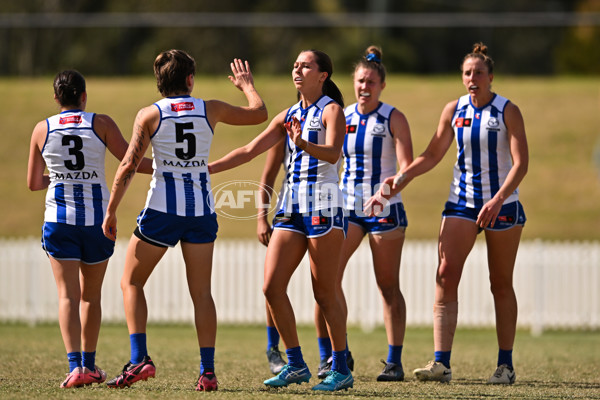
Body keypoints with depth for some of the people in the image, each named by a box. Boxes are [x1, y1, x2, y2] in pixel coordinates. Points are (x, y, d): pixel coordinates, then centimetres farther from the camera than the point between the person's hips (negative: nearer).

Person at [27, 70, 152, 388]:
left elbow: (33, 183, 8)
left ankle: (75, 365, -19)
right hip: (97, 219, 0)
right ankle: (90, 365, 22)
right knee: (91, 295, 15)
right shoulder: (101, 124, -2)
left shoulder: (42, 130, 2)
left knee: (67, 294, -3)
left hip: (59, 219, 0)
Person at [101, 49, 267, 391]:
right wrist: (247, 85, 35)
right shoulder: (210, 109, 2)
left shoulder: (149, 115, -4)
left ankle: (139, 359, -3)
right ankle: (208, 370, 1)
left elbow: (129, 166, -8)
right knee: (201, 293, 7)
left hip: (162, 209, -2)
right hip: (202, 208, 2)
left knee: (131, 282, 11)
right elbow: (260, 113, 16)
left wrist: (111, 211, -2)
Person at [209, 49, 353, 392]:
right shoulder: (289, 116, 16)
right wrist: (205, 169, 11)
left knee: (325, 291, -5)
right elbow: (249, 151, 17)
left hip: (324, 205, -7)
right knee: (272, 286, -1)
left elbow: (333, 153, -22)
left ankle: (341, 370, 4)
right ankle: (296, 365, 8)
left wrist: (304, 144, -42)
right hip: (292, 206, 7)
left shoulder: (331, 111, -5)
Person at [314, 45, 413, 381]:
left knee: (388, 287, 3)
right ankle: (329, 356, -3)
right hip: (347, 208, 3)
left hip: (385, 209, -3)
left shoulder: (394, 118, -5)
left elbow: (407, 165, -14)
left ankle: (394, 362, 11)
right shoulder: (342, 117, 6)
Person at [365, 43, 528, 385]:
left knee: (501, 284, 5)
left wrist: (498, 199, -28)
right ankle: (441, 363, -19)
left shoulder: (508, 111, -8)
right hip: (462, 202, 3)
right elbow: (432, 155, 13)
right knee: (446, 275, -13)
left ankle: (506, 365, 15)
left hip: (502, 204, -3)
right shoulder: (454, 110, 3)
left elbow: (521, 163, -15)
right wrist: (400, 179, 0)